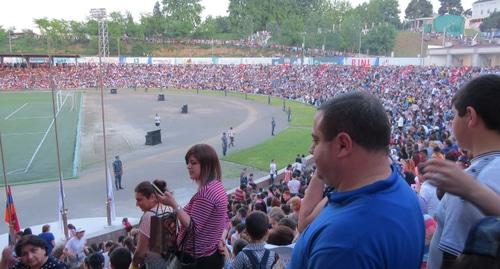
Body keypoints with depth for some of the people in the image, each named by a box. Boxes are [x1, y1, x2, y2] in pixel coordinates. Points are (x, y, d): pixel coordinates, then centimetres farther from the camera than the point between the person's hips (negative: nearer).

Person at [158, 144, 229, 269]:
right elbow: (225, 221, 14)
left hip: (199, 258, -10)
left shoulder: (206, 192, -24)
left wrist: (174, 204, -27)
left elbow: (193, 227, -24)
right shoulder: (217, 186, 8)